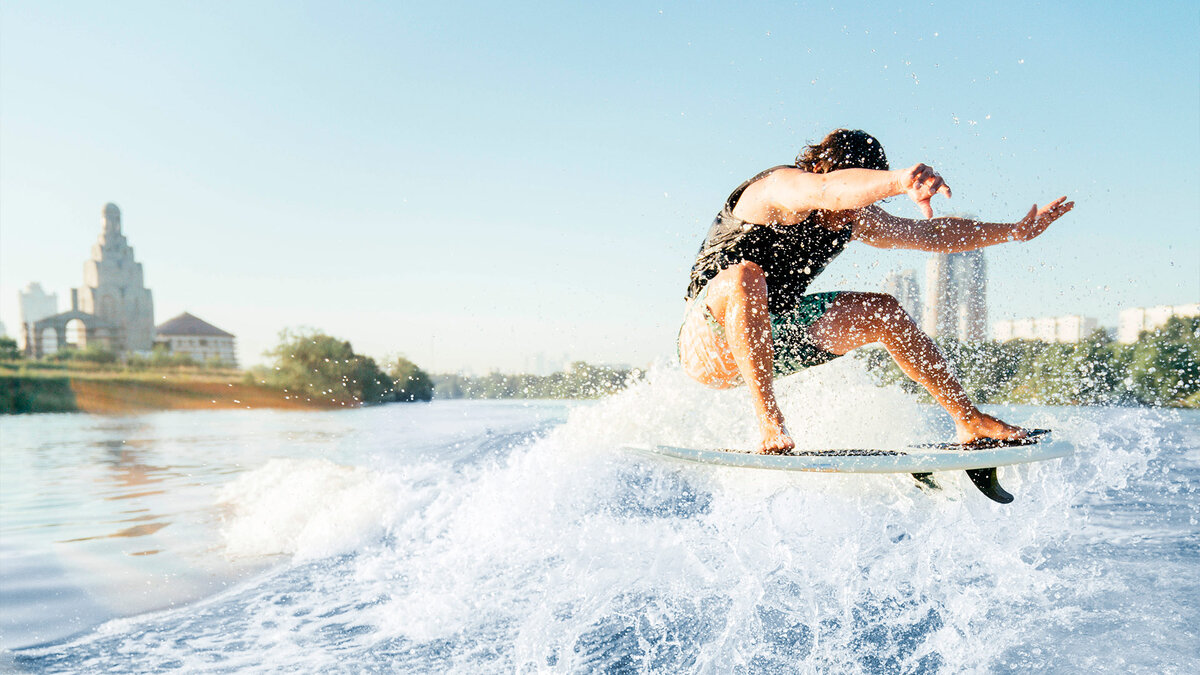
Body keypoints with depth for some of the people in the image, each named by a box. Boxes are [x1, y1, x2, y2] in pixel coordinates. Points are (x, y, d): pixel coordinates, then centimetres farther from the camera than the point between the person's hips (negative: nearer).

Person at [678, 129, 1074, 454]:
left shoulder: (854, 218, 2)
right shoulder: (782, 186, -22)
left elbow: (931, 234, 12)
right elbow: (829, 191, -46)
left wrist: (1018, 231, 12)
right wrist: (900, 181, -62)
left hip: (771, 342, 8)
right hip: (706, 345, -7)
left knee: (882, 312, 3)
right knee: (746, 277, -39)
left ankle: (969, 419, 11)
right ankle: (767, 420, -38)